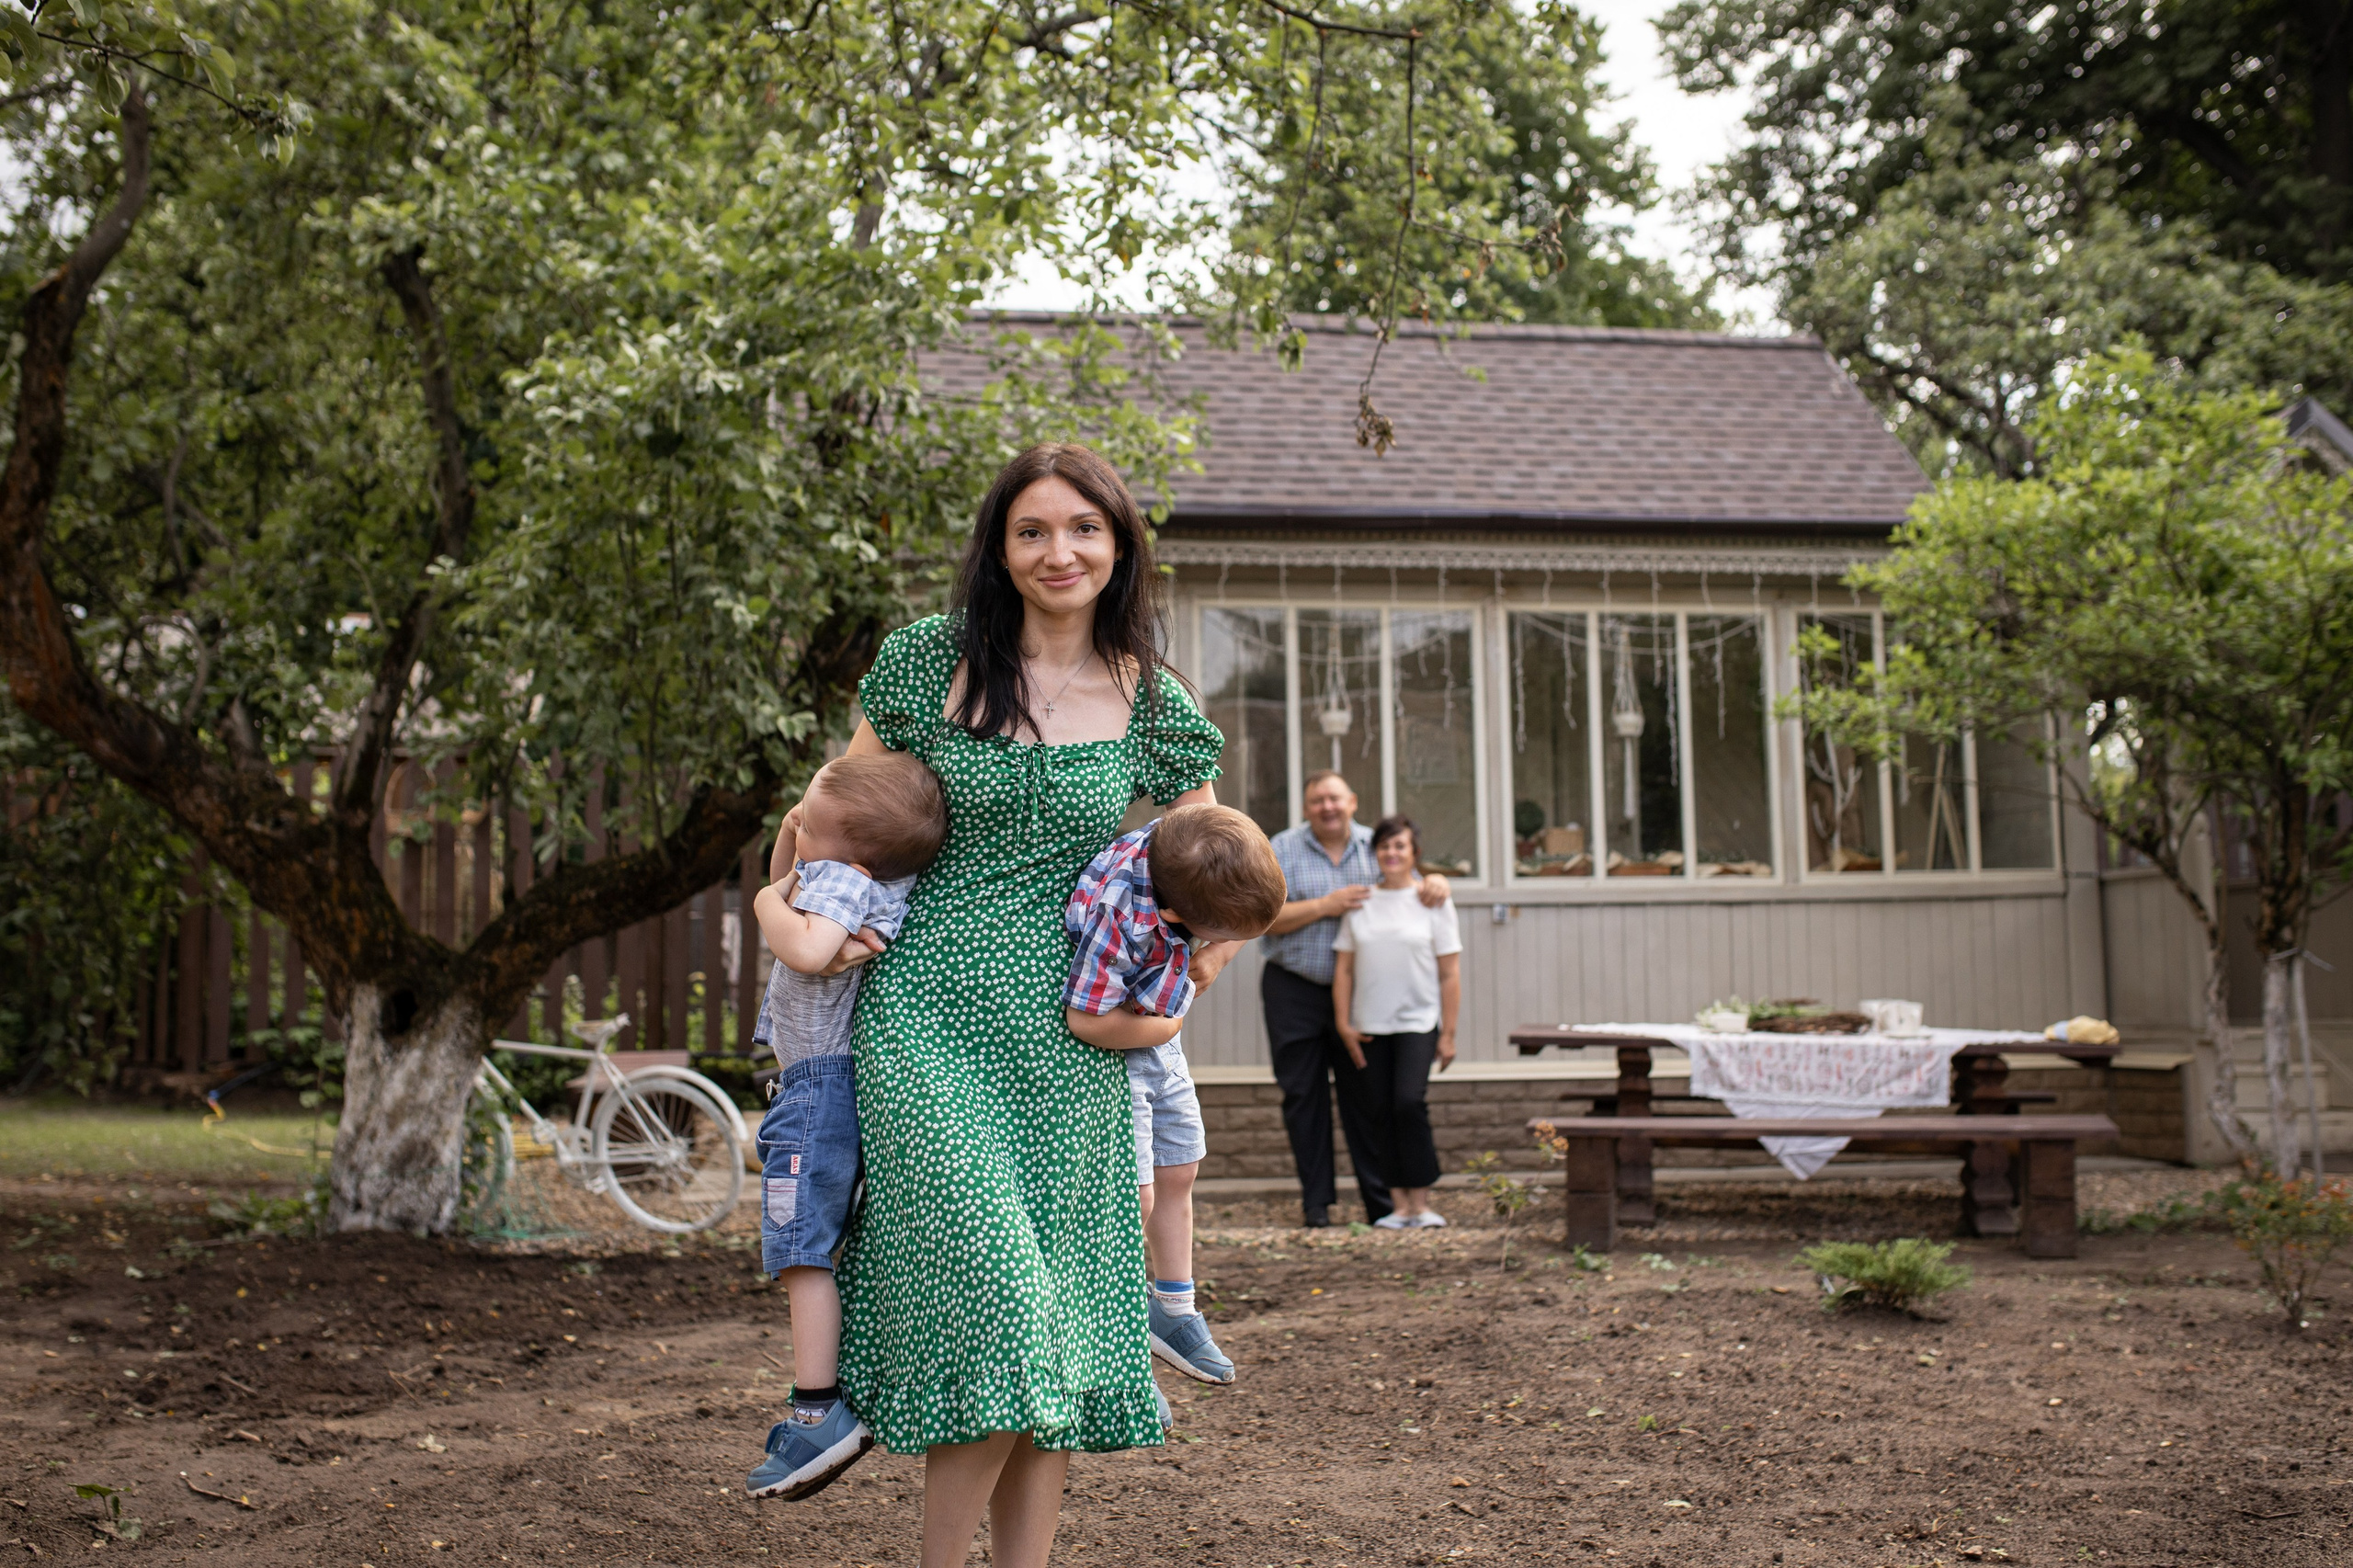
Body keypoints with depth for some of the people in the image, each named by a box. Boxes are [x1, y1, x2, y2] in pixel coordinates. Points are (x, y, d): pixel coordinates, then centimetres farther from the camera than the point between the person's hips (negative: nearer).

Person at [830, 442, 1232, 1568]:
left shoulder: (1155, 709, 4)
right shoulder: (928, 661, 1)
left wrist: (1185, 966, 4)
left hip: (1067, 1039, 3)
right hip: (929, 1018, -2)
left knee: (1064, 1317, 5)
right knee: (991, 1306, -12)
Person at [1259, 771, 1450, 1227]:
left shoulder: (1374, 846, 5)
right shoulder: (1283, 849, -2)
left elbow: (1413, 877, 11)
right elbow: (1266, 916, -11)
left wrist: (1434, 881, -14)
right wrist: (1325, 905, -19)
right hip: (1294, 989, -1)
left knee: (1365, 1094, 3)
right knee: (1304, 1095, 1)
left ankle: (1381, 1198, 8)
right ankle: (1316, 1201, 9)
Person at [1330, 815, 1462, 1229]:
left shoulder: (1433, 901, 2)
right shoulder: (1360, 903, 8)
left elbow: (1450, 973, 0)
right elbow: (1344, 968, 8)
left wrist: (1448, 1034, -3)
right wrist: (1344, 1023, 1)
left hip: (1417, 1023, -3)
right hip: (1369, 1026, 3)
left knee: (1409, 1102, -17)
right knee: (1379, 1112, 1)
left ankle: (1421, 1202, -7)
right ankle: (1400, 1205, 8)